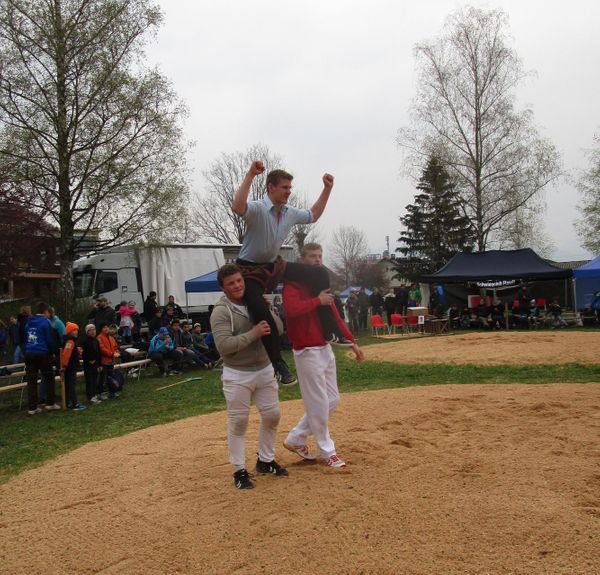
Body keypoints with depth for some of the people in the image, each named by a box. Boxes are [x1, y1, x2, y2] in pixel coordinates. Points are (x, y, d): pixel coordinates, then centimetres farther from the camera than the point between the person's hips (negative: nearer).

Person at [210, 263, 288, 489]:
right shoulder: (221, 311, -14)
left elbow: (279, 329, 2)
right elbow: (223, 345, -24)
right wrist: (253, 334, -26)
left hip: (265, 370, 6)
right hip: (237, 375, -6)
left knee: (272, 415, 13)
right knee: (238, 423, 3)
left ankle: (265, 461, 31)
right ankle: (239, 470, 16)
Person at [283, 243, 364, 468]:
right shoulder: (293, 284, -10)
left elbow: (335, 316, 18)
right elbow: (291, 308, -32)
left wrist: (352, 342, 15)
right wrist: (318, 301, -22)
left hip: (325, 349, 9)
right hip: (307, 352, -9)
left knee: (332, 400, 13)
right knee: (319, 404, -1)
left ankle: (296, 439, 25)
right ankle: (327, 452, 15)